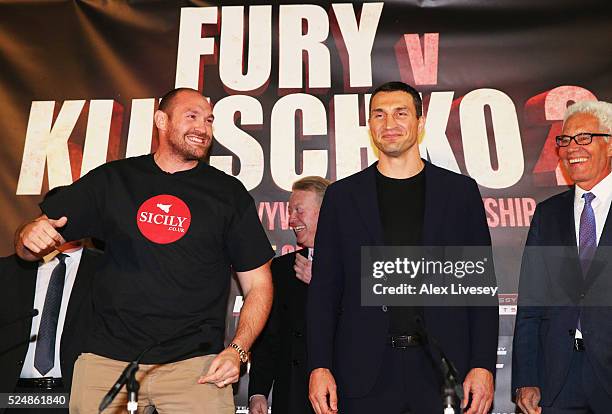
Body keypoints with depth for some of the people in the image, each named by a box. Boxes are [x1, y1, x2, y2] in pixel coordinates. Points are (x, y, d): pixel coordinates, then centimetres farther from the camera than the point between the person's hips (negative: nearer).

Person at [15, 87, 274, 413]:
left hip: (196, 363, -1)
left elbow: (258, 283, 3)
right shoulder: (111, 180, 6)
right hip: (107, 358, 2)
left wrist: (238, 350, -10)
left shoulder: (229, 192, 3)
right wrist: (30, 234, -12)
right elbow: (27, 251, 12)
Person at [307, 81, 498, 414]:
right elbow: (324, 289, 4)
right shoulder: (342, 195, 5)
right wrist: (319, 367, -3)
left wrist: (483, 365, -4)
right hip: (365, 374, 0)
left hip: (445, 372, 0)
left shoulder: (461, 191, 5)